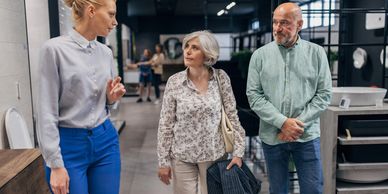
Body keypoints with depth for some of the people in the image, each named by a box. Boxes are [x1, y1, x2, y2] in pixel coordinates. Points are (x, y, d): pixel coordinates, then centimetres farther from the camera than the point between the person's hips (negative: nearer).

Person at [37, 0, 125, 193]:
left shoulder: (106, 52, 5)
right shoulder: (55, 48, -12)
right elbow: (47, 112, -13)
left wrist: (112, 97, -6)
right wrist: (56, 164, -14)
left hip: (105, 140, 6)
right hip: (69, 145, -5)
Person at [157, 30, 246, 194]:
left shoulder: (221, 78, -6)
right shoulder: (174, 82, -8)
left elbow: (232, 116, -2)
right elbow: (165, 124, -4)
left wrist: (238, 152, -6)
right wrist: (163, 161, -3)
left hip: (214, 155, 1)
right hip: (182, 157, 0)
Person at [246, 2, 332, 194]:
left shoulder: (316, 53, 0)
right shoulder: (260, 55, -1)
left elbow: (324, 94, -2)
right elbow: (254, 96, -5)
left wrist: (299, 124, -12)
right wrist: (282, 122, -15)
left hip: (307, 135, 0)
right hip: (272, 136, 1)